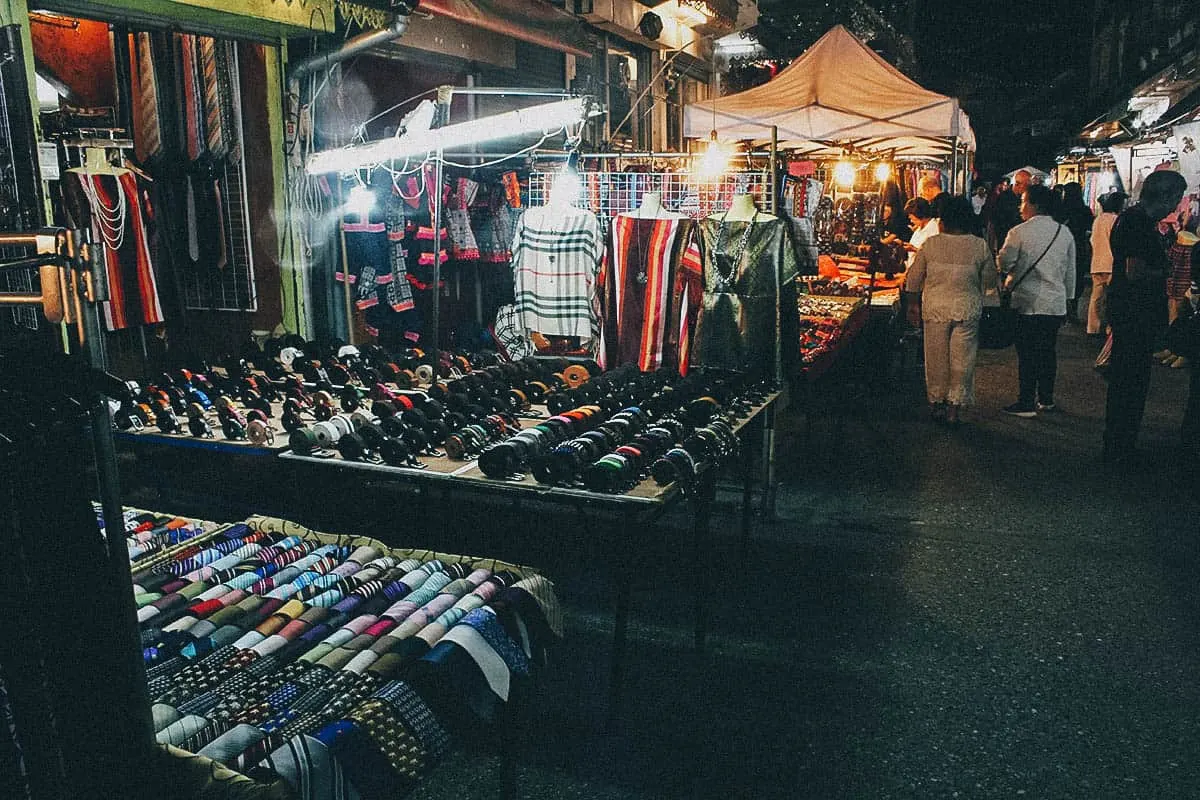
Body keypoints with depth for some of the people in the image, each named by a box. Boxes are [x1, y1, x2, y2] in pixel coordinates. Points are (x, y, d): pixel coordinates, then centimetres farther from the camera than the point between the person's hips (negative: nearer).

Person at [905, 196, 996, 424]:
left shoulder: (930, 244, -5)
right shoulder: (980, 246, -5)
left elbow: (914, 278, 2)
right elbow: (989, 280, 4)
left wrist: (913, 303, 14)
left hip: (935, 308, 1)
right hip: (968, 309, 0)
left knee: (936, 357, 12)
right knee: (962, 359, 8)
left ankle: (936, 403, 21)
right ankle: (955, 407, 11)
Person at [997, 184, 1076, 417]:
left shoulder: (1019, 233, -11)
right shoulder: (1065, 233, 7)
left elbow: (1004, 264, -8)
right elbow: (1071, 271, 13)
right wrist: (1068, 295, 22)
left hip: (1029, 303, -5)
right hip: (1057, 303, 5)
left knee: (1027, 354, 0)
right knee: (1048, 351, 14)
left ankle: (1026, 403, 4)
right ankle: (1046, 399, 22)